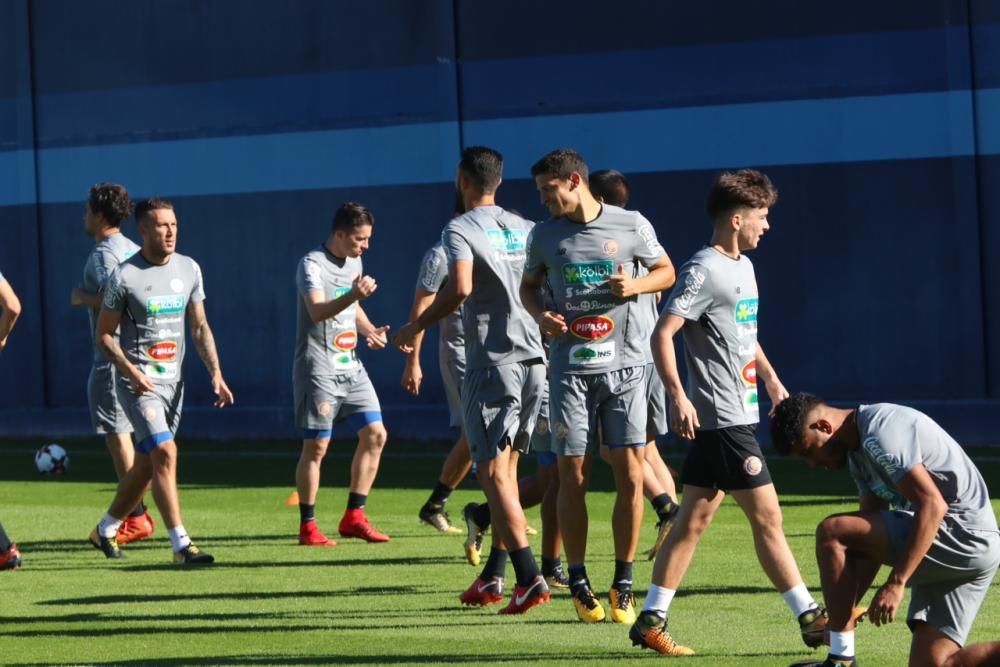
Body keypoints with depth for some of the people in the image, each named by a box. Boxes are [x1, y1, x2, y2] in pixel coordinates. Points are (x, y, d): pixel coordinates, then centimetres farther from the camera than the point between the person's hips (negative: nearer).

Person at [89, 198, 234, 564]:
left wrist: (215, 373, 0)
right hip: (138, 382, -6)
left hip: (173, 381, 6)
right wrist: (130, 370, -20)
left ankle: (106, 530, 31)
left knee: (147, 464, 12)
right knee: (165, 453, -18)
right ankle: (181, 545, -18)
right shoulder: (124, 276, -11)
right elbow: (104, 334, -6)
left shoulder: (189, 269, 5)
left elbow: (199, 327, 11)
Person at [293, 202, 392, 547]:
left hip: (351, 366, 8)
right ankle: (307, 527, 1)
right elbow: (317, 311, -29)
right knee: (316, 445, -6)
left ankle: (354, 517, 11)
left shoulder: (354, 263, 13)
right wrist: (353, 295, -45)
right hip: (318, 370, -8)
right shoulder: (312, 264, -13)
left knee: (375, 435, 3)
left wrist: (370, 330, 7)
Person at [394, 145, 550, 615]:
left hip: (492, 364, -7)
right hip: (533, 360, 7)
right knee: (505, 471, 15)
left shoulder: (460, 229, -8)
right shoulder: (525, 229, 12)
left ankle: (528, 578, -16)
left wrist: (415, 328, -12)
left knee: (494, 474, -6)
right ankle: (493, 576, 19)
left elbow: (460, 288, -23)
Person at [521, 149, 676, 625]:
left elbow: (666, 272, 12)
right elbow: (529, 286, 20)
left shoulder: (631, 226, 0)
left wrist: (635, 286, -9)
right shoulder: (544, 236, 7)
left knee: (631, 475, -6)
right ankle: (579, 585, 11)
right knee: (572, 476, 0)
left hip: (624, 366, -1)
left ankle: (623, 586, 4)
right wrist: (540, 314, -2)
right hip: (569, 368, 1)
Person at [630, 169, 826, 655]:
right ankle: (810, 619, 0)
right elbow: (662, 334, -20)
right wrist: (678, 395, -27)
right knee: (766, 515, -4)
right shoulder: (704, 271, -14)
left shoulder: (744, 267, 16)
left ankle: (651, 620, 9)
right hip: (720, 416, -10)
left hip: (737, 413, 10)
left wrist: (772, 379, 28)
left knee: (694, 520, 8)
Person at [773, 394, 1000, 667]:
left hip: (965, 535, -11)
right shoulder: (859, 453, 17)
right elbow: (868, 544, 18)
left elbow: (932, 506, -23)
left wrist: (896, 583, -24)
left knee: (832, 532, -16)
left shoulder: (879, 432, -16)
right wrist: (845, 611, 9)